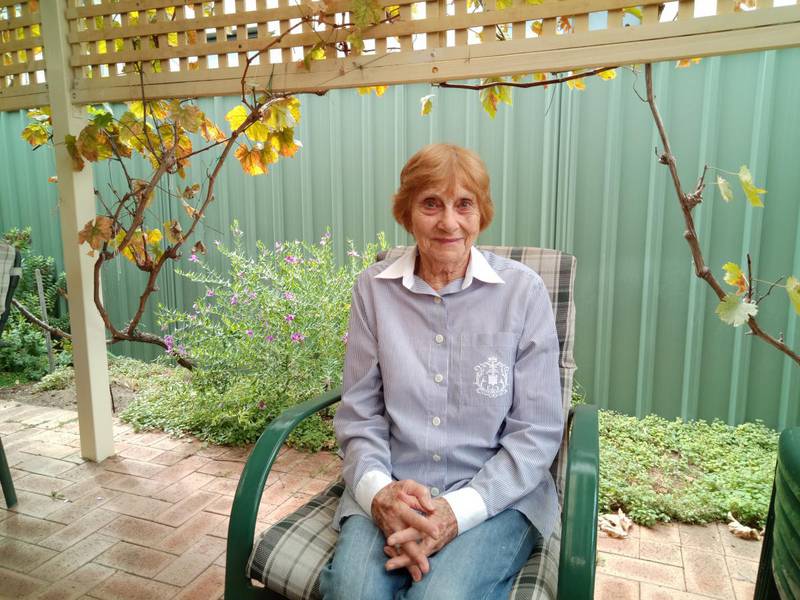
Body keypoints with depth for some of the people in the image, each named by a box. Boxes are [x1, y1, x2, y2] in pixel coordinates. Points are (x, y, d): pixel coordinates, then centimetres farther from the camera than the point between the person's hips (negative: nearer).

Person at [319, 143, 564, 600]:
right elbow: (359, 415, 2)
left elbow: (537, 431, -5)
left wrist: (458, 510, -17)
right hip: (391, 491, 2)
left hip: (495, 496, -1)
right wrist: (380, 491, -17)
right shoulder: (374, 289, 1)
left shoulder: (523, 291, -5)